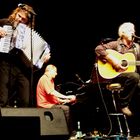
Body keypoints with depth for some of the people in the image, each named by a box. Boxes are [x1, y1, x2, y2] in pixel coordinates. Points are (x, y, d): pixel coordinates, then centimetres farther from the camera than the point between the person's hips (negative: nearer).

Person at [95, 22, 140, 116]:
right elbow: (98, 49, -11)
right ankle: (123, 104, -19)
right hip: (114, 75, -5)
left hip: (131, 73, 5)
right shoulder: (115, 44, 1)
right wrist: (112, 60, -18)